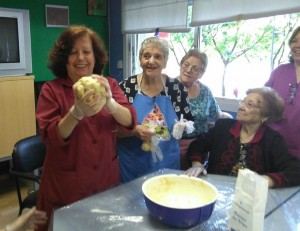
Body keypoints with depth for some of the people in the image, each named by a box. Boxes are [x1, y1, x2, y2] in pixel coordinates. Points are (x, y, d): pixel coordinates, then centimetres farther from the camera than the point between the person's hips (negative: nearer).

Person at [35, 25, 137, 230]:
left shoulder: (110, 85, -2)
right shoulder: (52, 89, -8)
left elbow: (130, 122, -12)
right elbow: (51, 137, -15)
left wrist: (109, 103, -30)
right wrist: (76, 113, -32)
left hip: (107, 180, 2)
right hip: (67, 185, -2)